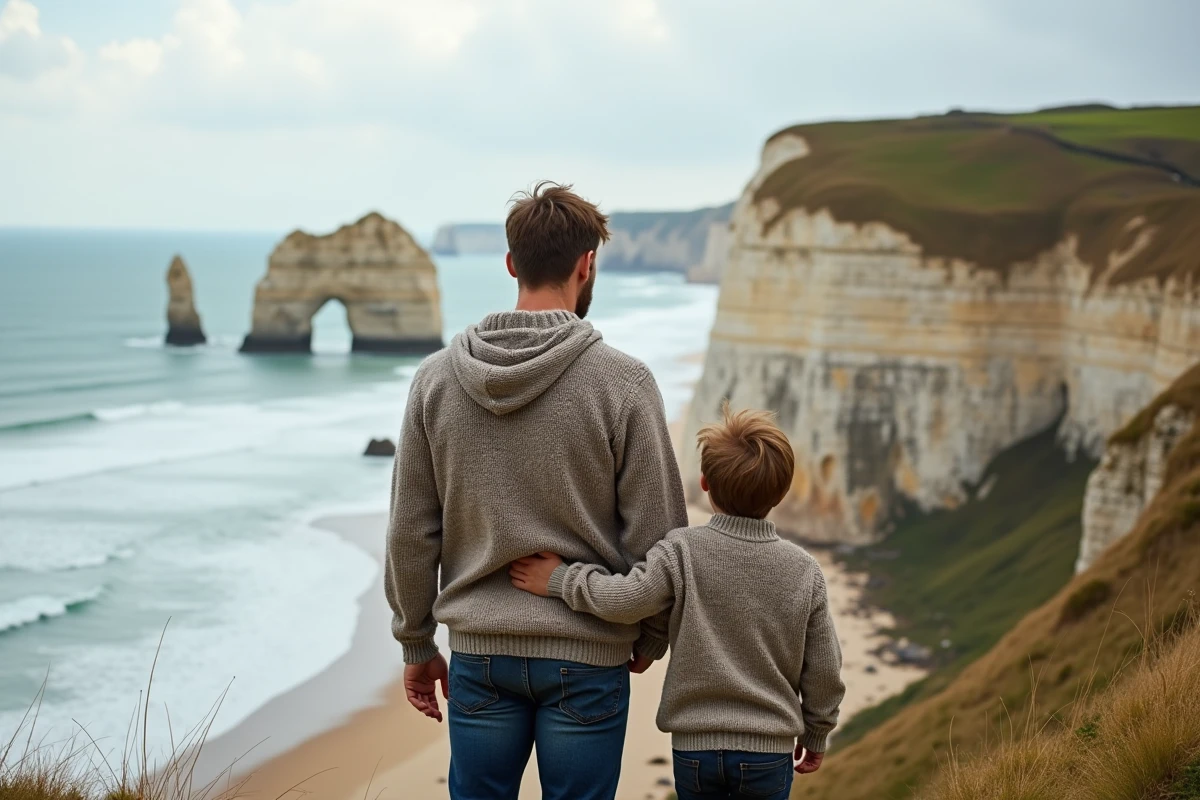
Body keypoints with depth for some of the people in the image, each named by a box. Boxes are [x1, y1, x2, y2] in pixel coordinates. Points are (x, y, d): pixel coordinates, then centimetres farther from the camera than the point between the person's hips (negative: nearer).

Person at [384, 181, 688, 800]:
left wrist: (416, 643, 14)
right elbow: (655, 534, -7)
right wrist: (650, 638, 9)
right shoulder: (623, 382, -10)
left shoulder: (436, 378, 0)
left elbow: (410, 533, 3)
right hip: (586, 657, -3)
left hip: (478, 655, 3)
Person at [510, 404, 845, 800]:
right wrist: (816, 734, 16)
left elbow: (623, 600, -25)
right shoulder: (804, 570, -4)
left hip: (694, 748, 0)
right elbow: (824, 668, 1)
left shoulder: (682, 550, -12)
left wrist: (560, 579, -9)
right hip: (769, 752, 1)